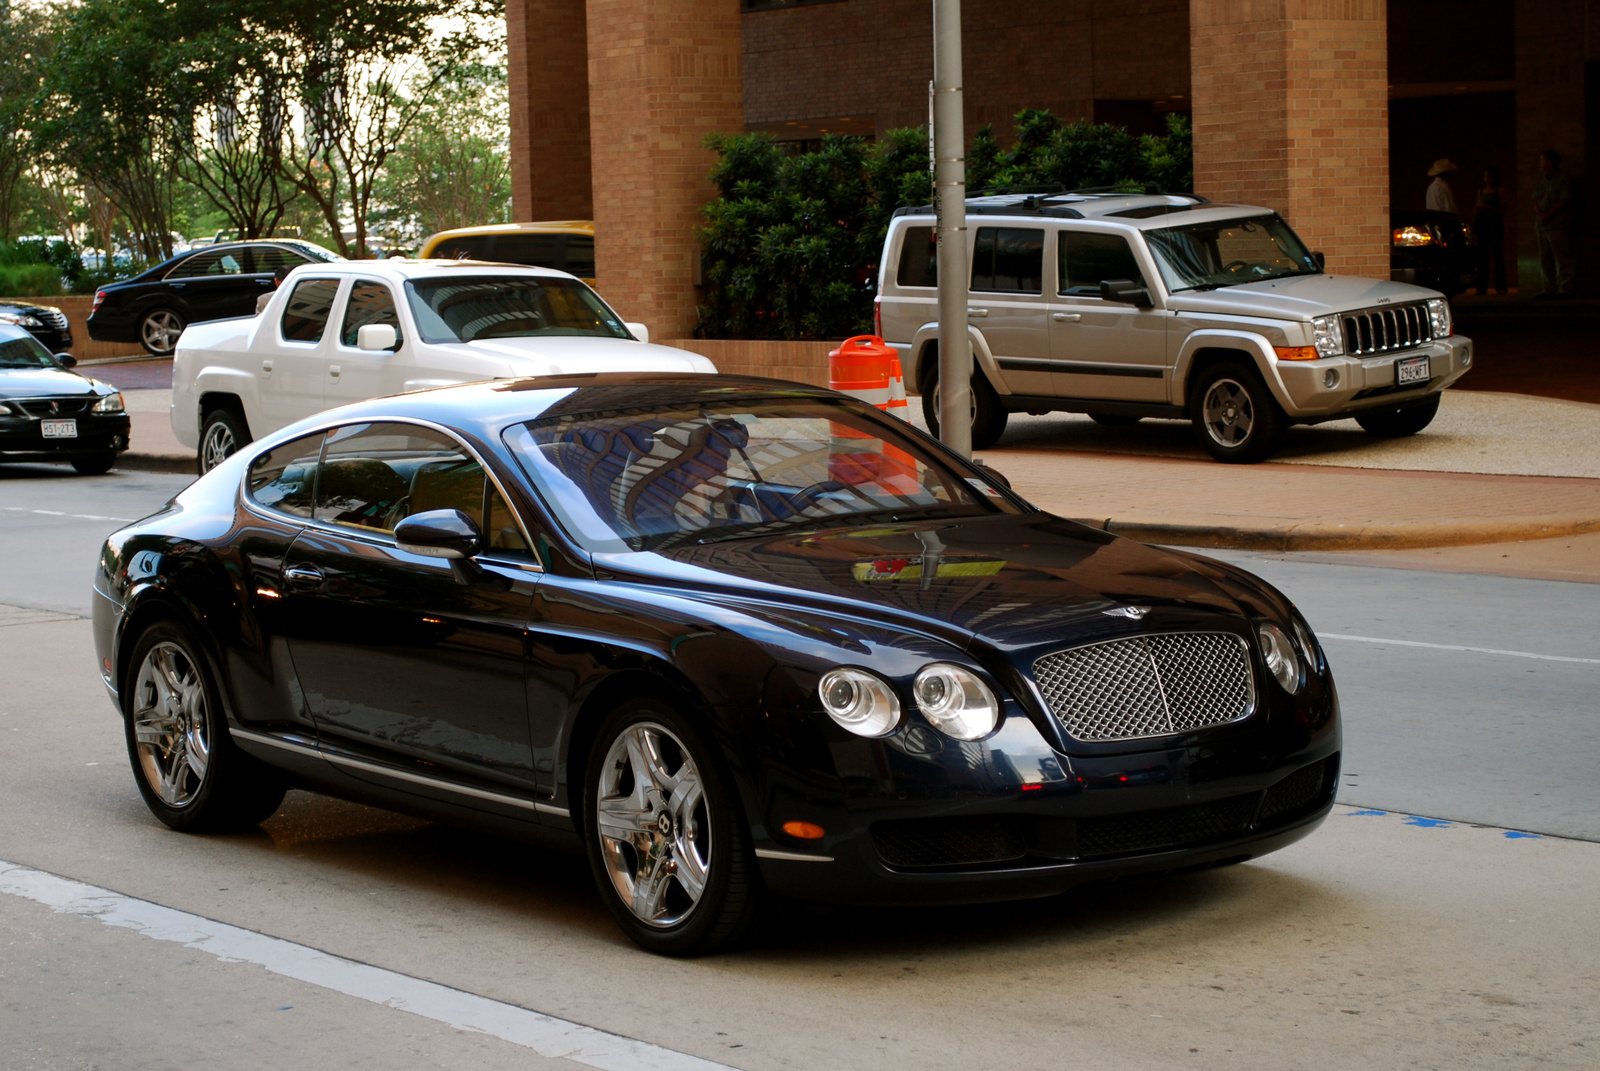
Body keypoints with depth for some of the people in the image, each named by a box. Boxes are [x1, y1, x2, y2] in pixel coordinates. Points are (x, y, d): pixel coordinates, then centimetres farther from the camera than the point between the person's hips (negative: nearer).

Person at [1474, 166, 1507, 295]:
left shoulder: (1500, 192, 1)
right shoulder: (1481, 190, 15)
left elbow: (1503, 212, -3)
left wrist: (1490, 208, -16)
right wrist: (1475, 214, 0)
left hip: (1495, 226, -4)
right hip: (1482, 225, 4)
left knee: (1497, 256, -6)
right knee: (1482, 256, 2)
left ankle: (1500, 286, -4)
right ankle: (1482, 287, 2)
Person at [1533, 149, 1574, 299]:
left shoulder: (1563, 178, -4)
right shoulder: (1541, 179, 17)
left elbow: (1564, 201, -10)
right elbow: (1535, 200, 14)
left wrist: (1547, 215, -13)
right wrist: (1539, 214, -5)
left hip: (1558, 226, -7)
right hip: (1542, 226, 7)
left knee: (1563, 259, -7)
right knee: (1545, 260, 6)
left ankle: (1566, 290, -7)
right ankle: (1550, 290, 10)